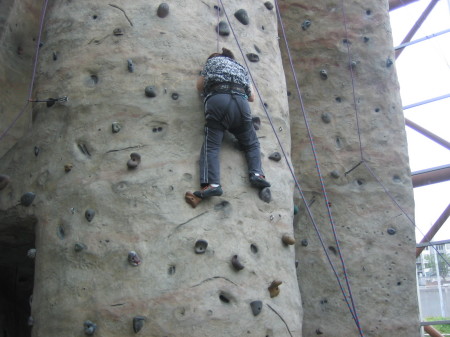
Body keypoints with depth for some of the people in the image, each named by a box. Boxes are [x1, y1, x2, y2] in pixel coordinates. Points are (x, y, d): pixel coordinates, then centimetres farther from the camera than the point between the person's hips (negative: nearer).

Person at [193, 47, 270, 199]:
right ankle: (257, 173, -8)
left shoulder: (213, 60, 29)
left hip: (218, 99, -3)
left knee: (211, 145, -8)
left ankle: (211, 183, -29)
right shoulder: (241, 67, 36)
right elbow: (252, 97, 34)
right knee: (251, 144, 17)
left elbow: (200, 86, 24)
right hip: (241, 100, 3)